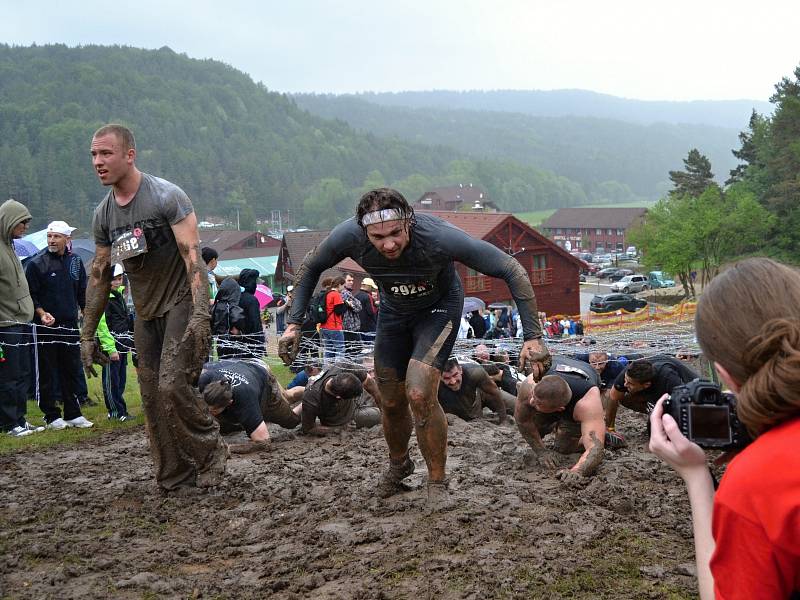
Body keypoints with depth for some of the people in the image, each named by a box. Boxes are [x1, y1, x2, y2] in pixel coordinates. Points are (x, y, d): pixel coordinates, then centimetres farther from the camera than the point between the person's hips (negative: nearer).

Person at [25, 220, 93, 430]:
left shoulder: (75, 261, 10)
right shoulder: (36, 263, -5)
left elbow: (82, 293, 18)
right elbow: (29, 294, -4)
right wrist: (41, 313, -18)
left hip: (70, 326, 5)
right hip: (46, 326, -4)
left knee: (72, 371, 8)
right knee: (46, 373, 1)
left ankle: (73, 414, 16)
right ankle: (52, 416, 9)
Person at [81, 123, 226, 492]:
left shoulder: (166, 196, -14)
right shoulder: (103, 214, 6)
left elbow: (193, 256, -21)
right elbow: (99, 275, 13)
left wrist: (201, 315, -31)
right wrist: (87, 334, 11)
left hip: (182, 305, -7)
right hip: (146, 314, 7)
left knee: (173, 386, -19)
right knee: (152, 400, 4)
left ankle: (210, 451, 4)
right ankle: (174, 477, 15)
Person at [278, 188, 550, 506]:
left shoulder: (438, 237, -40)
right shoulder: (349, 236, -31)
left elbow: (512, 271, -32)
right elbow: (311, 267, -7)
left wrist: (532, 337, -33)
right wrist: (294, 323, -13)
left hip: (439, 308, -3)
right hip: (394, 310, 4)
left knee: (419, 395, -21)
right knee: (391, 402, 11)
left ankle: (437, 482, 1)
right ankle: (398, 464, 42)